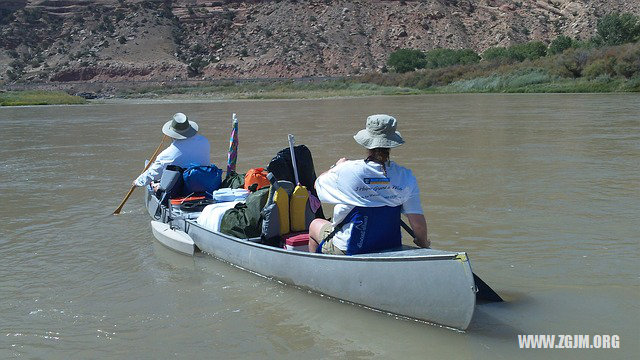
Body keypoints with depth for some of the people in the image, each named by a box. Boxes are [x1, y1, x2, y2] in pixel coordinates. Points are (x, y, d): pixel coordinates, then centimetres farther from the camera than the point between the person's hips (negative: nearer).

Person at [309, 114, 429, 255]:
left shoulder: (346, 171, -19)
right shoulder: (406, 177, -13)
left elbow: (318, 184, 2)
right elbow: (418, 221, -10)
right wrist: (423, 243, 11)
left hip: (348, 250, -3)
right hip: (391, 247, 3)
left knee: (315, 225, 26)